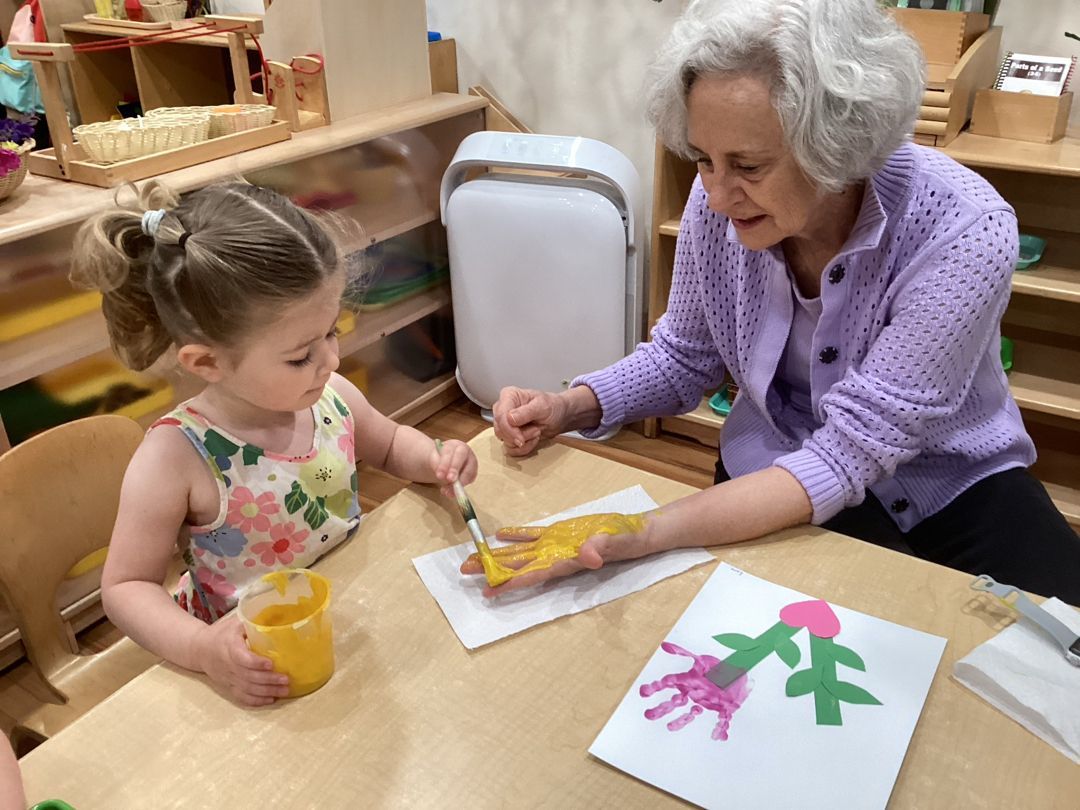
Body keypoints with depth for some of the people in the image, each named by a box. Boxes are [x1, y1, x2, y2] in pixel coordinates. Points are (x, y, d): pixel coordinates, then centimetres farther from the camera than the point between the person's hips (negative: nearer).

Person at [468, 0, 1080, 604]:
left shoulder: (963, 234, -28)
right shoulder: (717, 202, -16)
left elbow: (848, 455, -30)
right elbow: (686, 357, 0)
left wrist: (644, 535, -41)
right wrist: (570, 408, -18)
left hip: (956, 481, 0)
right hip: (780, 462, 1)